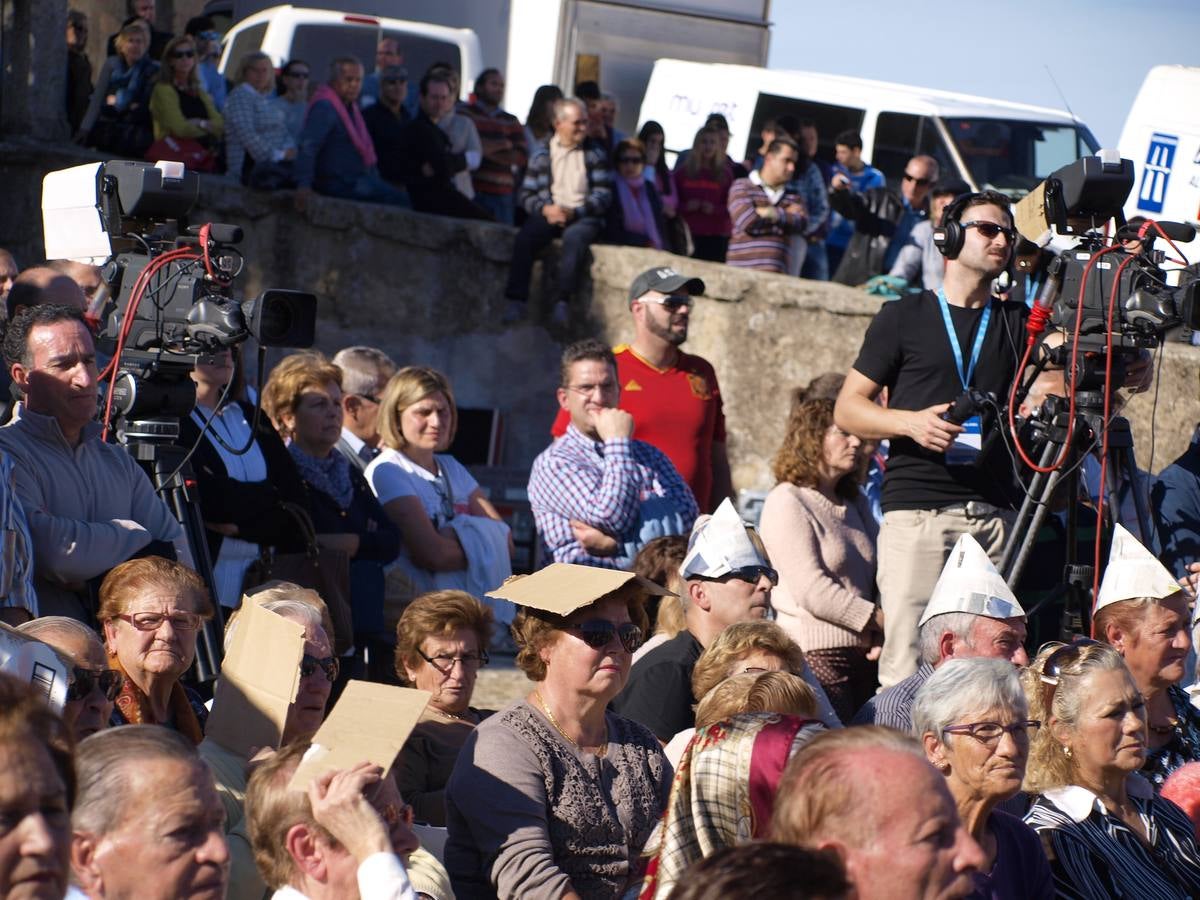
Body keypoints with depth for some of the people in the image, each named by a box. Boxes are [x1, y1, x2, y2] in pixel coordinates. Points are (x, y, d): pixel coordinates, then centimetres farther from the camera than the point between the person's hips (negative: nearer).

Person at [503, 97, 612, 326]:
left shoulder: (595, 153, 11)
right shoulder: (541, 152, 13)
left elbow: (603, 196, 2)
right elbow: (525, 194, 7)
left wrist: (573, 212, -13)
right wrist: (546, 209, -14)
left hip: (583, 216, -1)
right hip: (548, 213, 1)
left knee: (575, 236, -36)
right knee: (526, 236, -30)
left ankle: (561, 301, -38)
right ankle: (516, 300, -32)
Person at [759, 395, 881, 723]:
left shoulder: (856, 502, 20)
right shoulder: (787, 502, -5)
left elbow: (878, 578, 19)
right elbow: (812, 592, -14)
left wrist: (881, 634, -1)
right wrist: (882, 620, -10)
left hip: (862, 654, 8)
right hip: (815, 653, -7)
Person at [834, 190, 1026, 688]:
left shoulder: (1018, 323, 18)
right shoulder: (905, 318, 10)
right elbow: (848, 408, 7)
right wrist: (910, 421, -10)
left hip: (995, 511, 3)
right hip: (917, 509, -3)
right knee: (906, 660, -11)